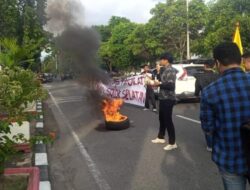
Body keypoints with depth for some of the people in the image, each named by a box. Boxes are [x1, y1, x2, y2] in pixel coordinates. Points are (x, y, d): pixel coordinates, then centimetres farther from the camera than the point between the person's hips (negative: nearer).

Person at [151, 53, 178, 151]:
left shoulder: (171, 70, -17)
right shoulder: (164, 70, 12)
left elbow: (171, 85, -25)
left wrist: (159, 83, -18)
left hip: (168, 99, -10)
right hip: (162, 98, 10)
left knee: (168, 120, -5)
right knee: (162, 118, 20)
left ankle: (172, 143, 6)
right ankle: (160, 137, 36)